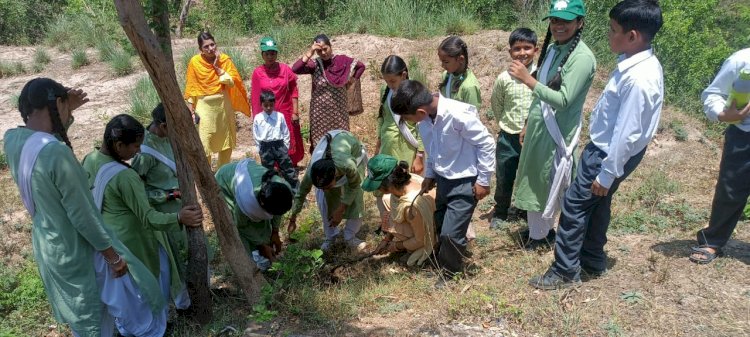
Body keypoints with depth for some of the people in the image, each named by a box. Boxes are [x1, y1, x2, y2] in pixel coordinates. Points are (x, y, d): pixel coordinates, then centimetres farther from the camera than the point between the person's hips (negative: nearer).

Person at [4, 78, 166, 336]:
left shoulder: (12, 139, -7)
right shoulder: (57, 152, -33)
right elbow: (83, 216, -25)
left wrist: (67, 113, 9)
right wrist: (114, 256, -14)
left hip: (45, 244, 9)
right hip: (76, 250, -8)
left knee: (81, 315, 27)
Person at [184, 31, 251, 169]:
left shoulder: (224, 59, -3)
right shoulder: (194, 62, -8)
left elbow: (232, 82, -10)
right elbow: (191, 88, -4)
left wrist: (217, 67, -15)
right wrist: (191, 109, -8)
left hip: (223, 104, 3)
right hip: (205, 106, -3)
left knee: (226, 143, 14)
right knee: (204, 144, -8)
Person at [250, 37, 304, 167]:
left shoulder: (285, 69, -2)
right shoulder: (257, 72, -3)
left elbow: (293, 91, -1)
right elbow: (255, 97, 1)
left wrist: (295, 112, -5)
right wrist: (257, 117, 0)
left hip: (286, 114, 0)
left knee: (290, 145, 9)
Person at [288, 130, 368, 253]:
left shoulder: (347, 165, -47)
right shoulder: (313, 171, -35)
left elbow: (354, 185, -24)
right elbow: (301, 193, -16)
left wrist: (340, 210, -20)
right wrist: (292, 220, -7)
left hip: (354, 151, -2)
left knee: (355, 197, -12)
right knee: (323, 197, -8)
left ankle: (350, 237, 7)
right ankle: (330, 236, 11)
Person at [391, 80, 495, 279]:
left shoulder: (458, 115, -29)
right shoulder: (425, 118, -6)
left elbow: (486, 143, -19)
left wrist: (483, 180, -14)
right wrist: (429, 174, 14)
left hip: (465, 181, -7)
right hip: (443, 179, 7)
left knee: (450, 232, -7)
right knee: (440, 227, 18)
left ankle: (450, 272, 18)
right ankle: (442, 263, 41)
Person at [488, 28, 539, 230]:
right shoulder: (504, 78, -8)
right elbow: (496, 105, 8)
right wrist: (507, 123, 7)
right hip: (508, 138, 1)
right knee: (504, 179, 12)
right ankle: (500, 214, 31)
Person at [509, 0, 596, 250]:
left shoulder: (582, 57, -19)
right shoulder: (552, 49, 7)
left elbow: (563, 100, -27)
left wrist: (528, 79, -30)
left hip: (558, 132, -8)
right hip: (538, 126, 8)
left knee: (548, 183, 6)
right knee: (535, 181, 16)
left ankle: (540, 234, 24)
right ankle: (539, 230, 33)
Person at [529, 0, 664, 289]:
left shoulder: (638, 79, -30)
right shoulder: (639, 63, 0)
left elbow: (627, 134, -27)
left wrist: (607, 174, -19)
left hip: (611, 154, -9)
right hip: (605, 148, 10)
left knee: (574, 204, 1)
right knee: (597, 205, 21)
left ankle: (565, 272, 14)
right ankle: (593, 262, 39)